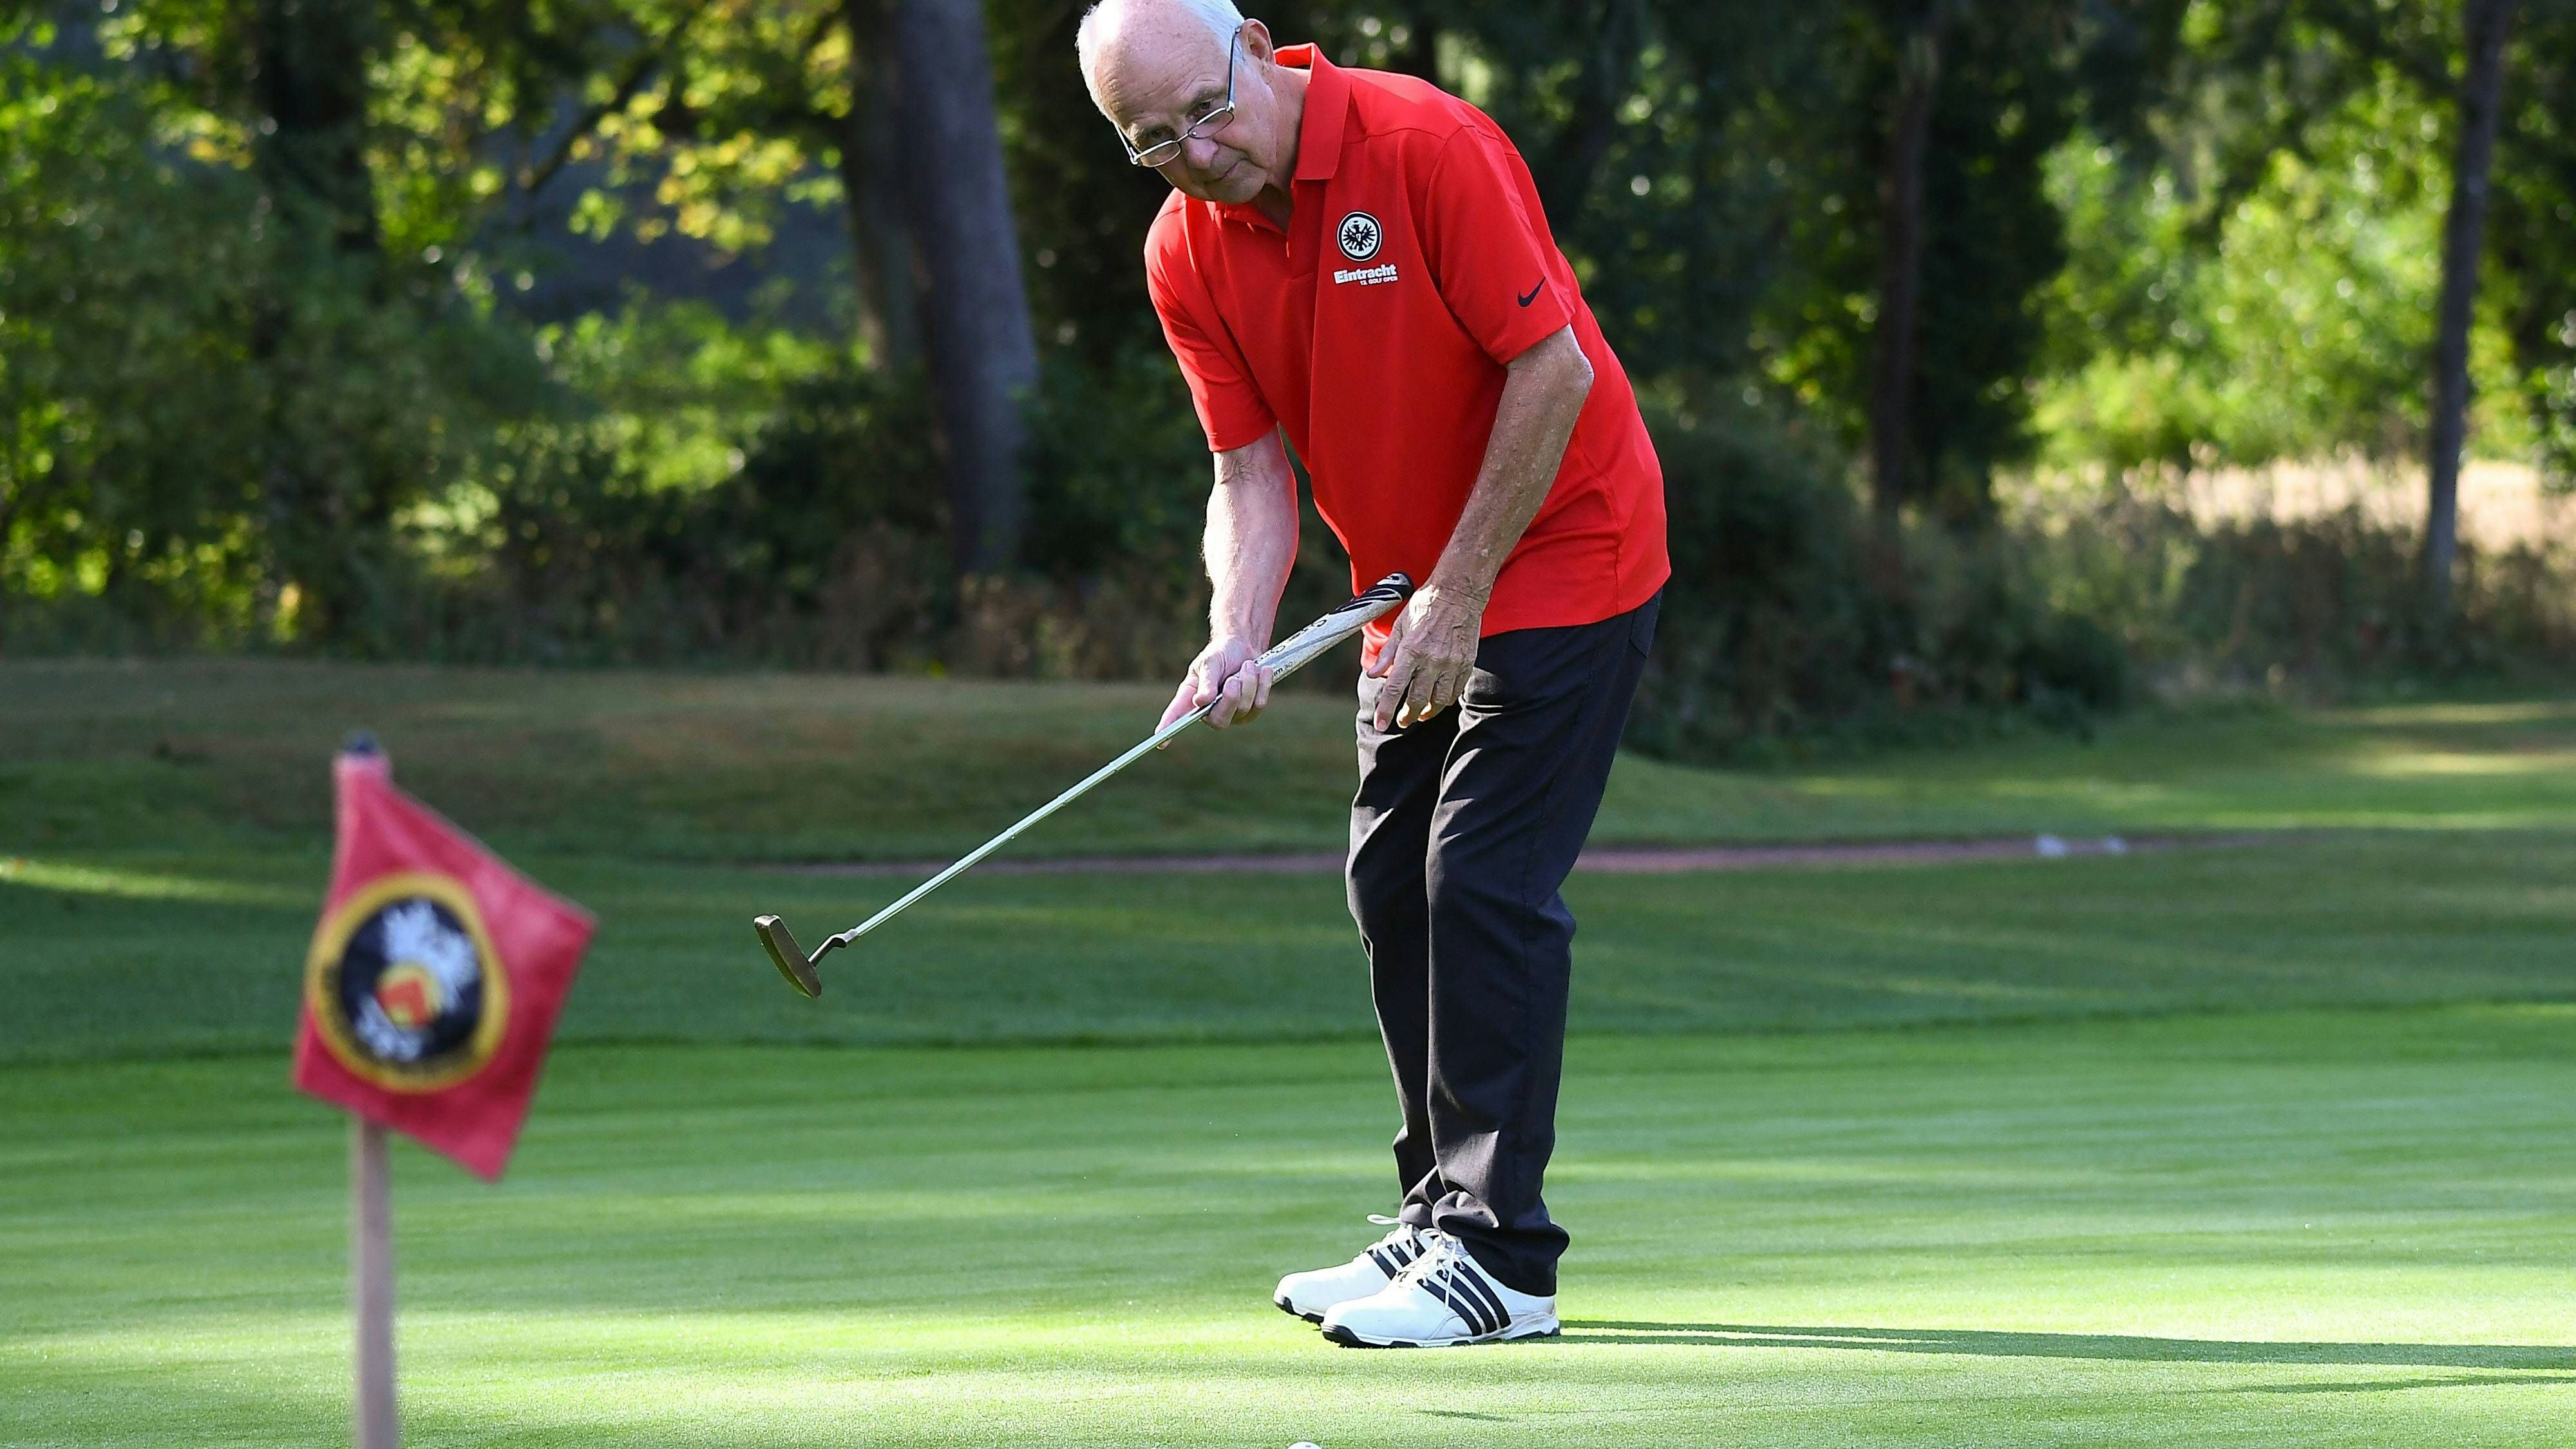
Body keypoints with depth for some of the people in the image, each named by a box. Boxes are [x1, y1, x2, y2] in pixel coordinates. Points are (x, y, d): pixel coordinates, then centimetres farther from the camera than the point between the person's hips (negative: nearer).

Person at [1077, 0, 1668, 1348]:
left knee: (1485, 882, -13)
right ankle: (1437, 1219, 19)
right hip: (1411, 587, 7)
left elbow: (1554, 368, -21)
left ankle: (1500, 1255, -12)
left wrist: (1461, 591, -18)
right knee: (1392, 885, 8)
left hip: (1558, 554, -7)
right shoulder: (1187, 254, -3)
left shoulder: (1427, 146, -23)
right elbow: (1253, 475, -1)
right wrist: (1237, 639, -20)